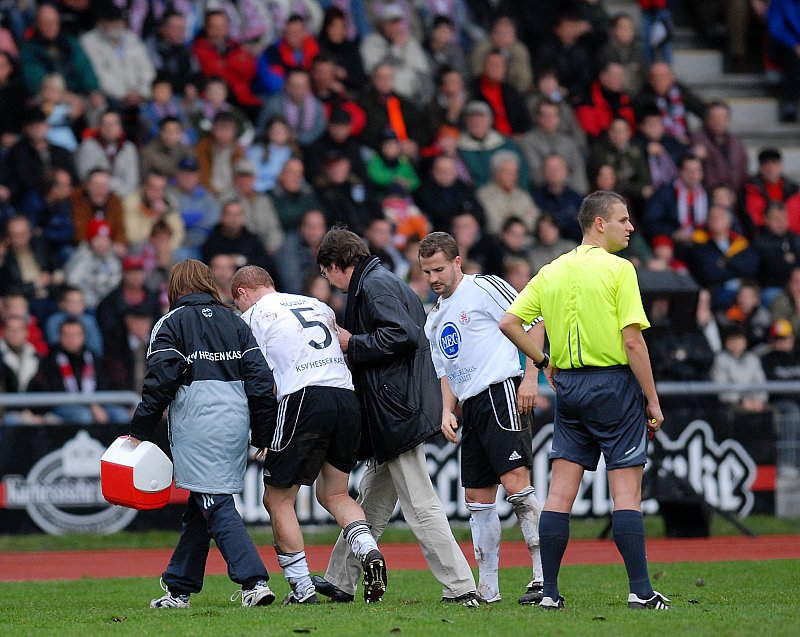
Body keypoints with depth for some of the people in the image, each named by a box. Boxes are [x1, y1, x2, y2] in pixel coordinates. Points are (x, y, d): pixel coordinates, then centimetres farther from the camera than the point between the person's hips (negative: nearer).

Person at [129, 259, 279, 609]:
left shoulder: (171, 324, 0)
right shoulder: (235, 322, 15)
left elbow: (160, 381, -8)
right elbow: (260, 378, 9)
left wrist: (140, 431, -2)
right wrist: (263, 435, 12)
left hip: (196, 426, -6)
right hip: (235, 421, 6)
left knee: (216, 505, -9)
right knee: (199, 506, 15)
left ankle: (254, 581, -22)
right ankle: (178, 587, 20)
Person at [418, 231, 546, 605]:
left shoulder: (484, 288, -2)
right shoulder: (435, 319, 21)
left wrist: (530, 378, -12)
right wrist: (447, 412, 7)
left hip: (502, 392, -9)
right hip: (471, 408, 9)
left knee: (515, 482, -19)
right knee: (477, 497, 6)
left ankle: (544, 576, -19)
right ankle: (487, 590, 10)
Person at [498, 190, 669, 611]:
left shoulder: (551, 272, 8)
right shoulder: (618, 269, -9)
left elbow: (509, 322, 6)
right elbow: (632, 341, -13)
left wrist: (546, 363, 14)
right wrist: (652, 401, -7)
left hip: (568, 386, 5)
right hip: (614, 384, -5)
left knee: (560, 492, 5)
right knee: (626, 490, -4)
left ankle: (550, 591, 4)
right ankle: (640, 591, -6)